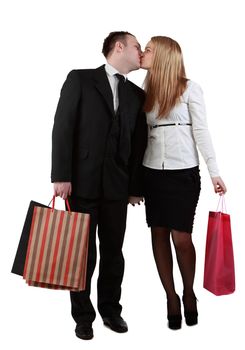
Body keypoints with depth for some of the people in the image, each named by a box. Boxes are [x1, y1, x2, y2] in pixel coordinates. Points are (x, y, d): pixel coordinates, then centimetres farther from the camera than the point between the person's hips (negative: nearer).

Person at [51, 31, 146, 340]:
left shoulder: (137, 94, 14)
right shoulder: (79, 79, 1)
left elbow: (138, 143, 11)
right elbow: (62, 127, -6)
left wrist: (135, 186, 8)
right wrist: (61, 176, -12)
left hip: (117, 186, 4)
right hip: (82, 182, -3)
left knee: (113, 252, 11)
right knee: (82, 253, 5)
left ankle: (110, 309, 29)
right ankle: (83, 315, 22)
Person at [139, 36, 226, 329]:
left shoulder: (189, 88, -3)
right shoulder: (146, 92, 10)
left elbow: (201, 131, -4)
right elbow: (143, 134, 11)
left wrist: (214, 172, -9)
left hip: (183, 172, -4)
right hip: (153, 171, 5)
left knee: (181, 237, -5)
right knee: (159, 235, 5)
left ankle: (189, 293, 20)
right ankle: (171, 298, 18)